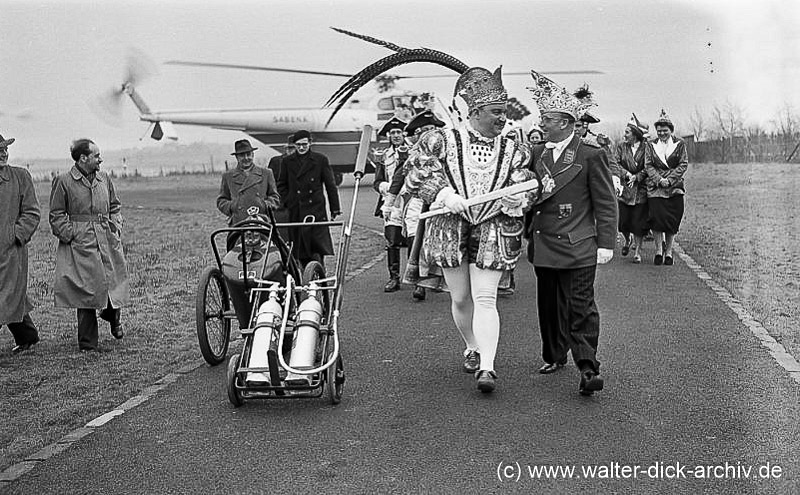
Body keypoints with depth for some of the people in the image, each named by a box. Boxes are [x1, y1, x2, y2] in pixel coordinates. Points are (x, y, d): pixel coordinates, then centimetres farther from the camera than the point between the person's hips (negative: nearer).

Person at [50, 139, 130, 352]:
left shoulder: (104, 178, 11)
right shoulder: (63, 181, -3)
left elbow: (115, 207, 21)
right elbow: (56, 216, 0)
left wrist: (115, 228, 8)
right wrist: (71, 236, -8)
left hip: (107, 241, 4)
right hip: (80, 244, -4)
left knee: (114, 282, 5)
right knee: (87, 291, -3)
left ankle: (113, 314, 40)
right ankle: (88, 344, 7)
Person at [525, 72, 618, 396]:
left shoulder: (591, 156, -6)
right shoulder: (537, 154, 10)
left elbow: (606, 203, -4)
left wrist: (605, 244, -8)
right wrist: (529, 234, 13)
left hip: (576, 248, -6)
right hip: (542, 246, 6)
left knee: (579, 308, -6)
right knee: (548, 306, 14)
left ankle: (588, 369, -2)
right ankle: (554, 357, 29)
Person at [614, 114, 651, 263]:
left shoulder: (646, 148, -1)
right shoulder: (621, 146, 6)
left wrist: (636, 177, -17)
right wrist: (626, 174, -15)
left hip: (640, 190, -2)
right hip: (624, 189, 2)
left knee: (638, 221, -1)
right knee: (622, 221, 0)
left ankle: (637, 250, 11)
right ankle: (628, 240, 31)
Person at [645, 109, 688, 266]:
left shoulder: (679, 144, 4)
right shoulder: (652, 145, 8)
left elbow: (683, 164, 0)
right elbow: (648, 165, 3)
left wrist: (670, 179, -12)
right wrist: (659, 179, -13)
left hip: (674, 187, 0)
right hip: (656, 187, 0)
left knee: (672, 220, 0)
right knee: (656, 218, -9)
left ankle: (668, 252, 10)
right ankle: (659, 250, 4)